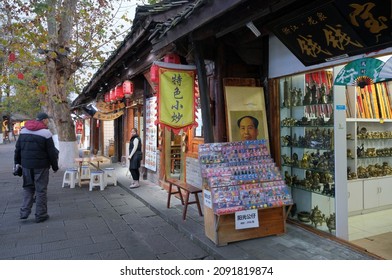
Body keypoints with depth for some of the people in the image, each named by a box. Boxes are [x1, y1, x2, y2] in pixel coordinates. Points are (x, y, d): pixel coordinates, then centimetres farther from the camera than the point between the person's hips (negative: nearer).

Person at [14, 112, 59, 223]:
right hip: (41, 166, -5)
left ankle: (24, 212, 12)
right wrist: (55, 166, 0)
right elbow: (51, 152, -9)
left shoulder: (23, 131, 8)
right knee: (41, 190, 3)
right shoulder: (45, 133, -10)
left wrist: (17, 163, 19)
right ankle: (40, 215, 9)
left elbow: (17, 149, 12)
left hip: (26, 165, 5)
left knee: (28, 188, 19)